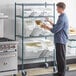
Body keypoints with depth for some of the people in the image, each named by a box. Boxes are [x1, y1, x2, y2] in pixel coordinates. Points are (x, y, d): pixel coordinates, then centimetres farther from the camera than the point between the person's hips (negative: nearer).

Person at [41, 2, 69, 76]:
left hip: (61, 41, -10)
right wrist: (50, 22, 13)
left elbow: (54, 30, -21)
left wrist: (46, 27, -8)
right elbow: (57, 27, 19)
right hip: (59, 40, 10)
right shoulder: (62, 17, 12)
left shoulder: (62, 18, -21)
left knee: (61, 58, -1)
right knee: (59, 57, 16)